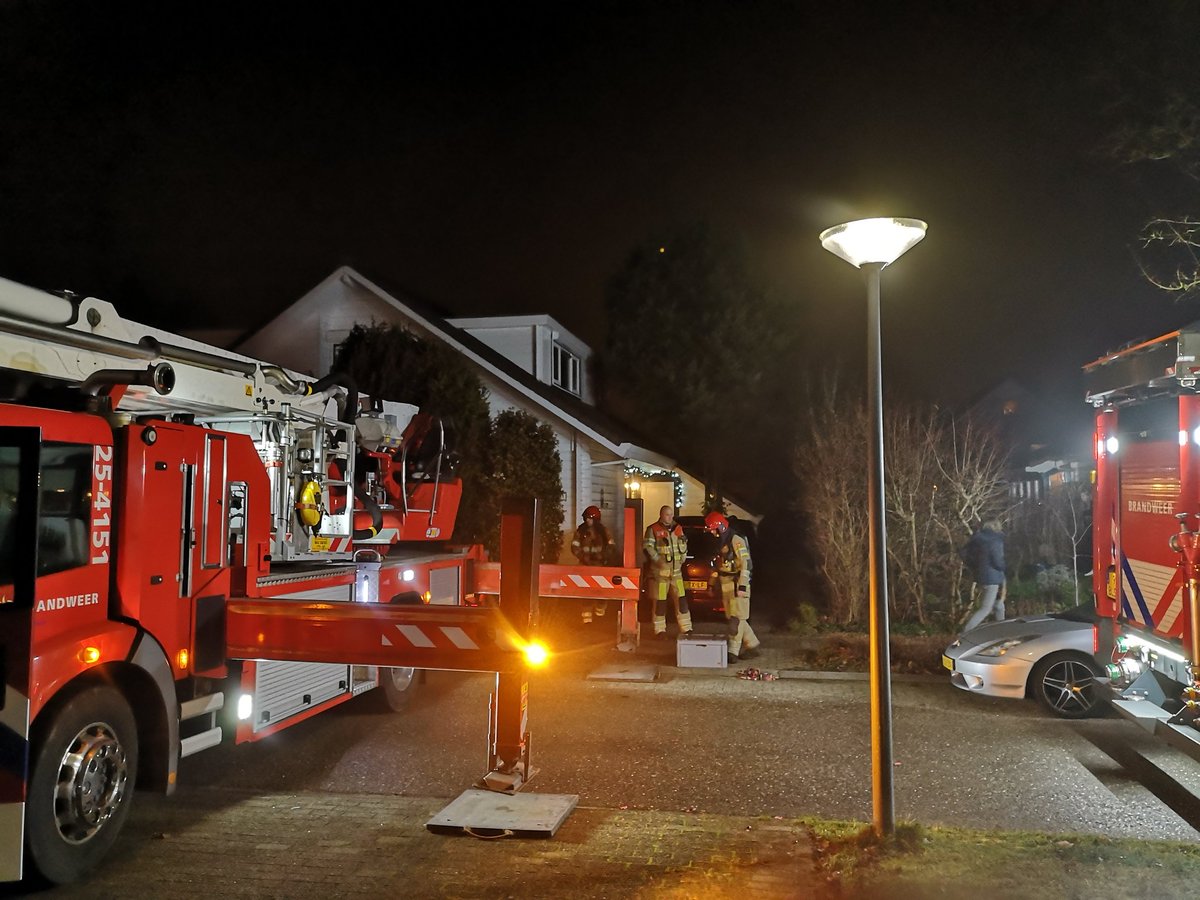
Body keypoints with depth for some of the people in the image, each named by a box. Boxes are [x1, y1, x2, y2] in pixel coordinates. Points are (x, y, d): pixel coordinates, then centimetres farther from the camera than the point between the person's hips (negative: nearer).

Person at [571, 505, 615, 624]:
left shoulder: (603, 530, 4)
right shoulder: (580, 531, 2)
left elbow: (612, 546, 7)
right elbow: (575, 547, 1)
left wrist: (605, 557, -7)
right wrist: (582, 558, -10)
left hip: (600, 564, 1)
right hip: (586, 564, -1)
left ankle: (600, 609, 24)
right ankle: (587, 615, -4)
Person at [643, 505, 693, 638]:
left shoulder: (678, 529, 13)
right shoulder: (653, 529, -4)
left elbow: (684, 546, 22)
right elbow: (647, 547, -12)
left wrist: (681, 560, 11)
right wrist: (658, 561, -16)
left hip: (676, 571, 5)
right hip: (659, 571, -5)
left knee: (681, 600, 3)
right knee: (660, 601, 0)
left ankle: (686, 628, 11)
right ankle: (660, 630, 10)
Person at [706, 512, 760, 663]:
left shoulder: (736, 540, -14)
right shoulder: (721, 542, 14)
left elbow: (746, 564, -18)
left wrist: (742, 586, -22)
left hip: (738, 585, -9)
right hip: (726, 586, 9)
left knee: (736, 619, -7)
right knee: (733, 618, 11)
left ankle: (733, 652, -6)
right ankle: (752, 645, 22)